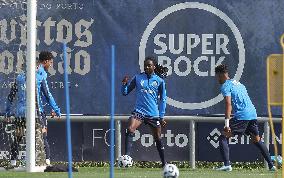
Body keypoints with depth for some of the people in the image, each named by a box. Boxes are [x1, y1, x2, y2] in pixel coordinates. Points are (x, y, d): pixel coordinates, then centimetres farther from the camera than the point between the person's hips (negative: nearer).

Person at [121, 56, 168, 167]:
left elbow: (162, 99, 9)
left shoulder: (159, 81, 3)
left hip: (154, 114, 1)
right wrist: (124, 84, -14)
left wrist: (162, 116, 6)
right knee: (130, 130, -26)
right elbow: (125, 92, 7)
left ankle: (164, 163, 24)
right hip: (139, 111, -1)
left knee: (158, 139, 9)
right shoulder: (138, 78, 4)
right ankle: (127, 156, -31)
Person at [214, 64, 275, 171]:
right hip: (253, 114, 8)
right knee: (257, 140, 20)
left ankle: (227, 165, -18)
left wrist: (227, 124, -20)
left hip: (241, 116, -8)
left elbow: (228, 104, -14)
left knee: (223, 137, -4)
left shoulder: (225, 86, -2)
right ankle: (271, 165, 18)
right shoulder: (238, 84, 23)